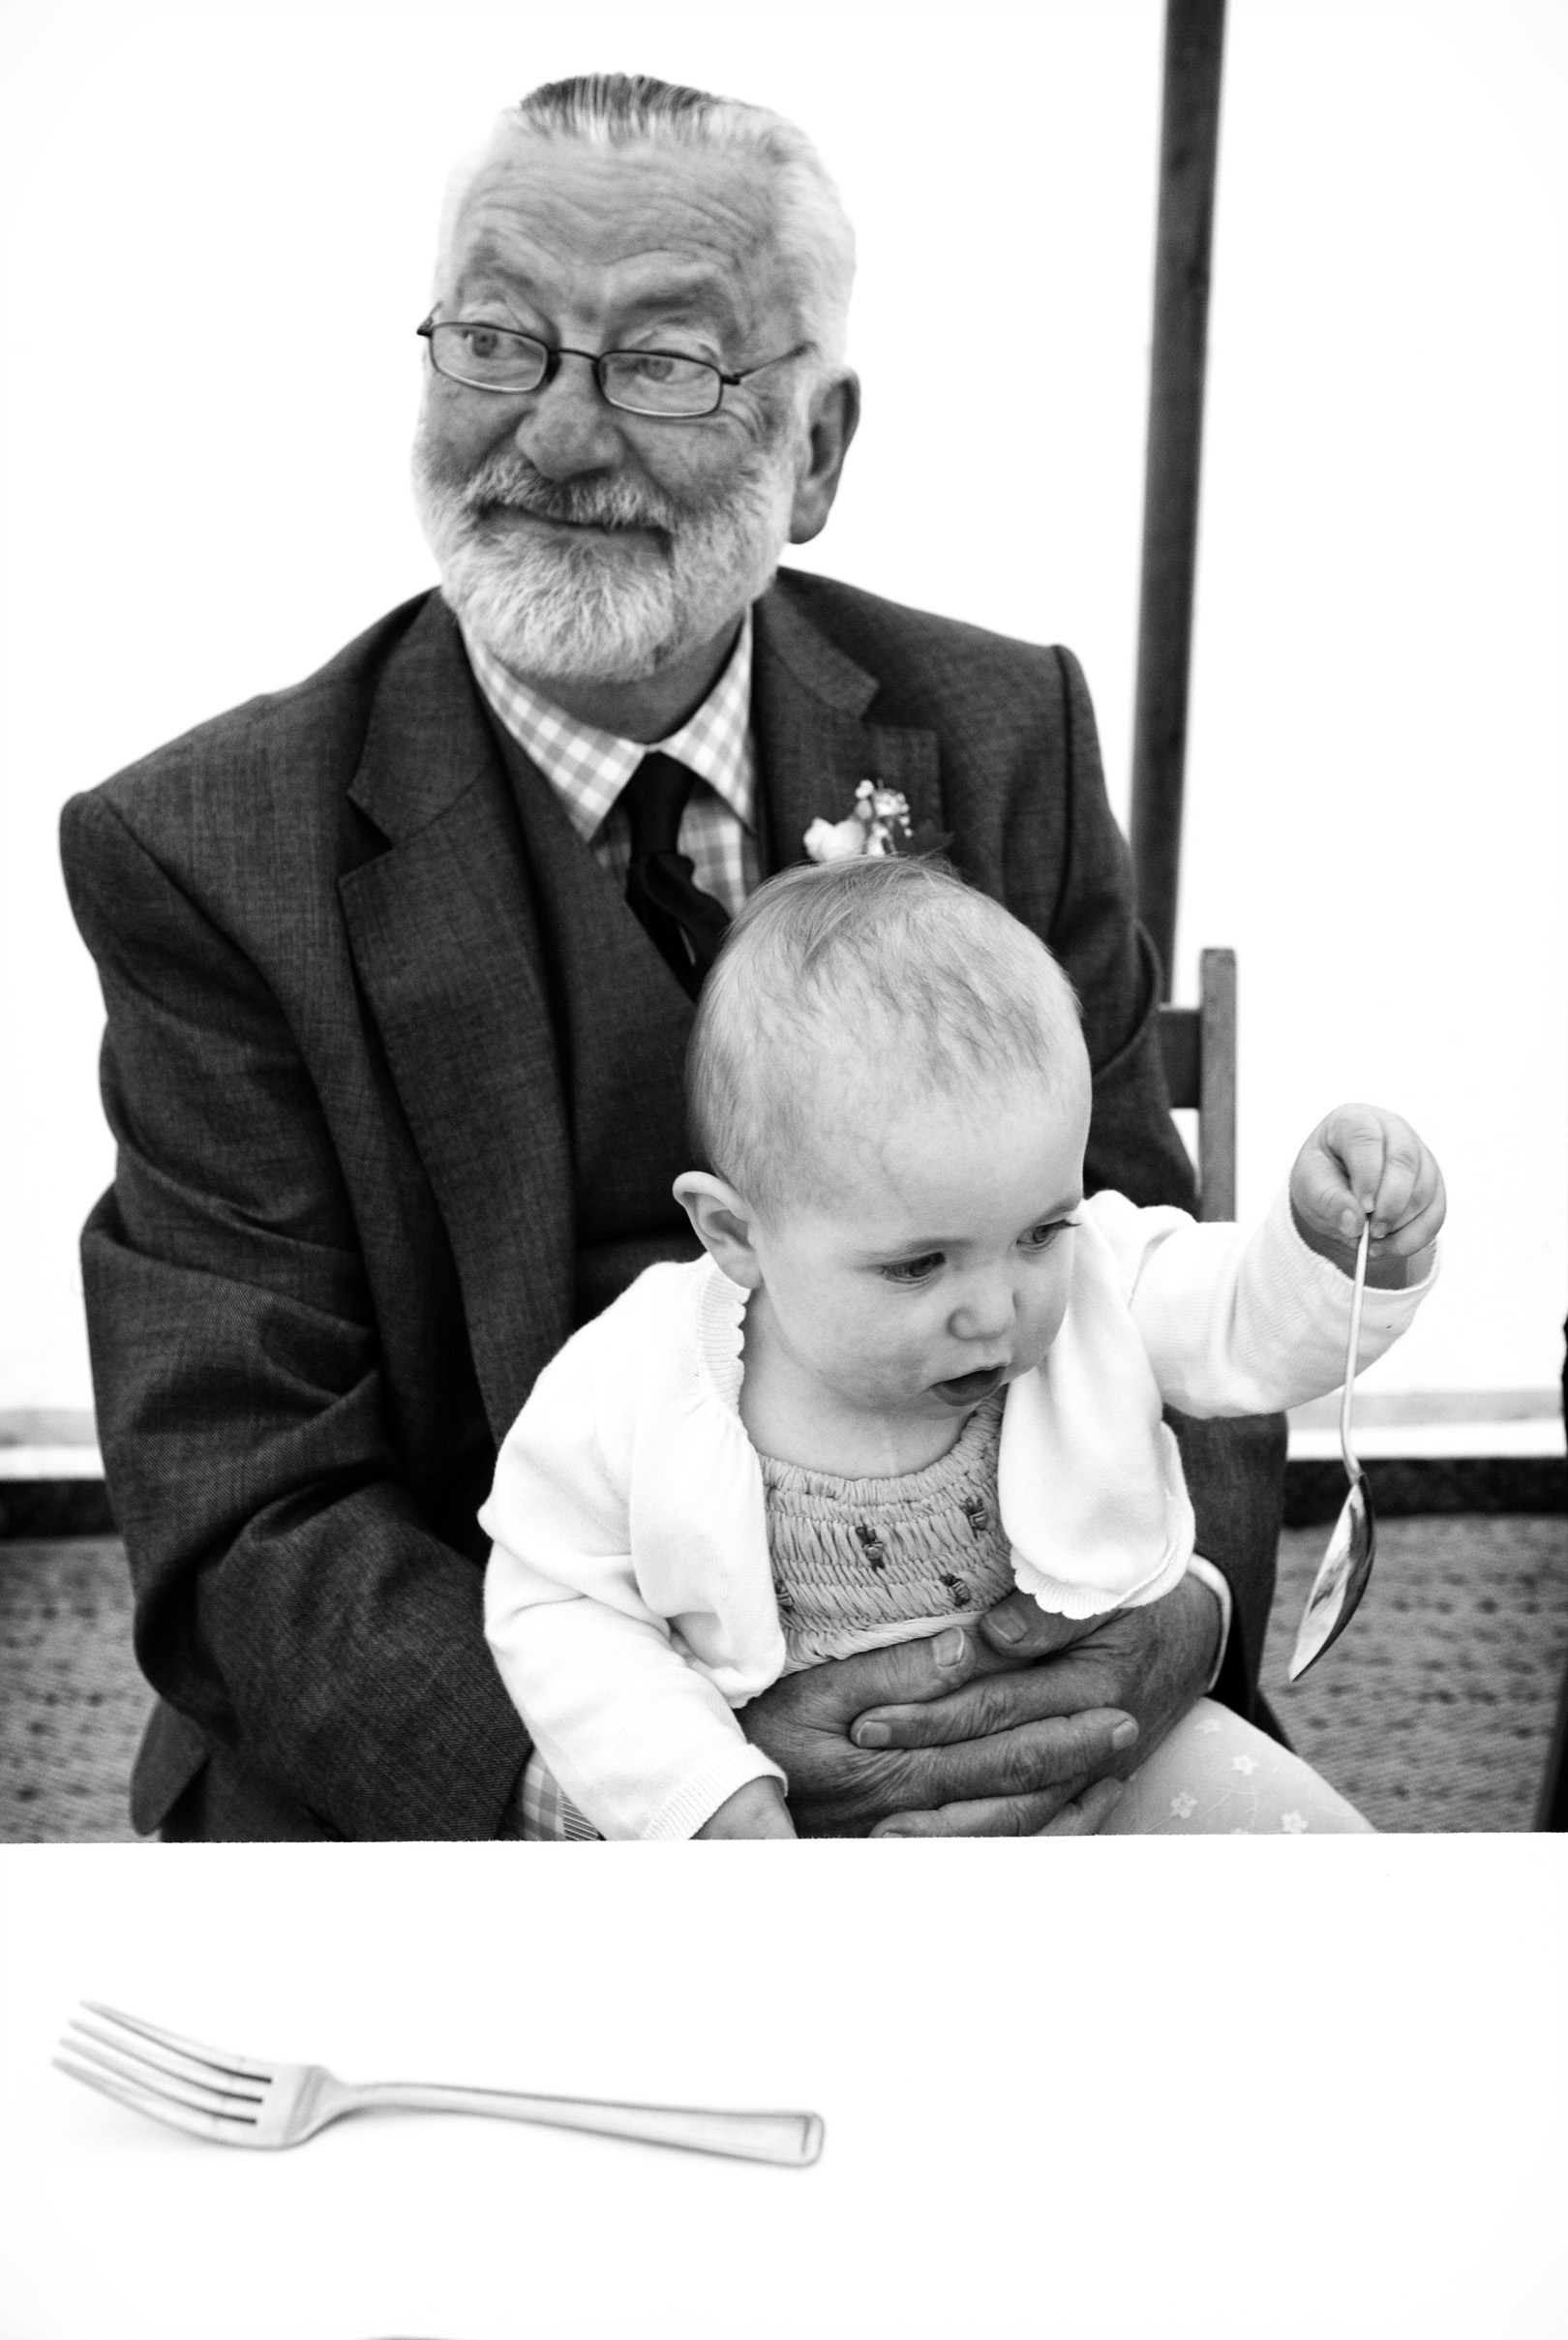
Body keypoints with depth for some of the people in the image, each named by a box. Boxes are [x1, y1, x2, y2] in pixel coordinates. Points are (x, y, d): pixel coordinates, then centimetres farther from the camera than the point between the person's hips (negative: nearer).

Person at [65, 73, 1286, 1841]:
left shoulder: (1004, 740, 2)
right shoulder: (206, 856, -8)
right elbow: (241, 1523, -12)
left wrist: (1186, 1593, -16)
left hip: (973, 1711, 2)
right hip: (440, 1786, -1)